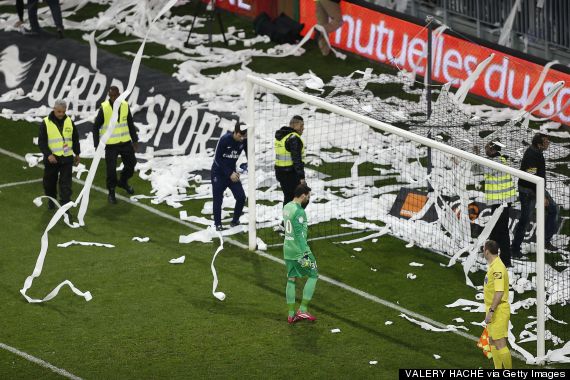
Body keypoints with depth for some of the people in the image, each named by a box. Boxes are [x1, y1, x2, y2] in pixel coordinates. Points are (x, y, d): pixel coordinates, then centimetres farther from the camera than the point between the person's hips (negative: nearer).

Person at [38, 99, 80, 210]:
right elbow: (41, 142, -10)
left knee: (66, 184, -5)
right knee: (49, 183, 13)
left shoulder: (69, 122, 3)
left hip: (67, 158, 1)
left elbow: (75, 139, 15)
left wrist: (77, 154, 19)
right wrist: (48, 154, -22)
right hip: (51, 159, -1)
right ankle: (51, 200, 36)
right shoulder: (46, 123, -8)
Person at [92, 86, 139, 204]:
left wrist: (135, 140, 12)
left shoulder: (125, 106, -4)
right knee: (111, 169, 1)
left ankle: (123, 182, 41)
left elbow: (130, 124, 9)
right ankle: (111, 193, 18)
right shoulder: (104, 108, -14)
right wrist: (97, 145, -10)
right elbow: (96, 126, -7)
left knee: (131, 163, 14)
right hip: (111, 145, -4)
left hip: (125, 142, 4)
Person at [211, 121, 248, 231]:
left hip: (231, 171, 4)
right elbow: (218, 158, -19)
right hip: (218, 172, -4)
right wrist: (229, 174, -21)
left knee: (241, 197, -5)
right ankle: (218, 224, 12)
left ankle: (235, 221, 13)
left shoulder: (244, 141, -13)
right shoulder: (225, 140, -24)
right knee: (218, 199, -2)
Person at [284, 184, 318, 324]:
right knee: (313, 276, 6)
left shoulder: (287, 207, 7)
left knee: (291, 279, 11)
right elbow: (299, 235, -24)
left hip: (287, 249, 8)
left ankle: (291, 314, 13)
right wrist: (305, 254, -24)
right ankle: (303, 310, 4)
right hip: (299, 250, -8)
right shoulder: (299, 212, -20)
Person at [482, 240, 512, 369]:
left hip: (499, 310, -11)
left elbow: (499, 292, -26)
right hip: (493, 310, 11)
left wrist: (491, 311, -26)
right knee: (493, 342, 15)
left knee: (500, 343, -9)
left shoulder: (497, 268, -20)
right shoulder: (492, 266, 12)